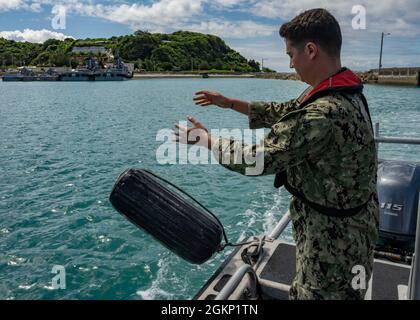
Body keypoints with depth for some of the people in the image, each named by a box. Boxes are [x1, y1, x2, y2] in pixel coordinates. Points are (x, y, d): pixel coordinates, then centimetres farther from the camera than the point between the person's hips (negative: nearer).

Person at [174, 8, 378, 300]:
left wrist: (204, 139, -12)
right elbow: (285, 113, 10)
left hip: (334, 235, -8)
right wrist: (229, 103, 13)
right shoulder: (345, 92, 1)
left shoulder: (325, 114, -33)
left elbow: (258, 159, -27)